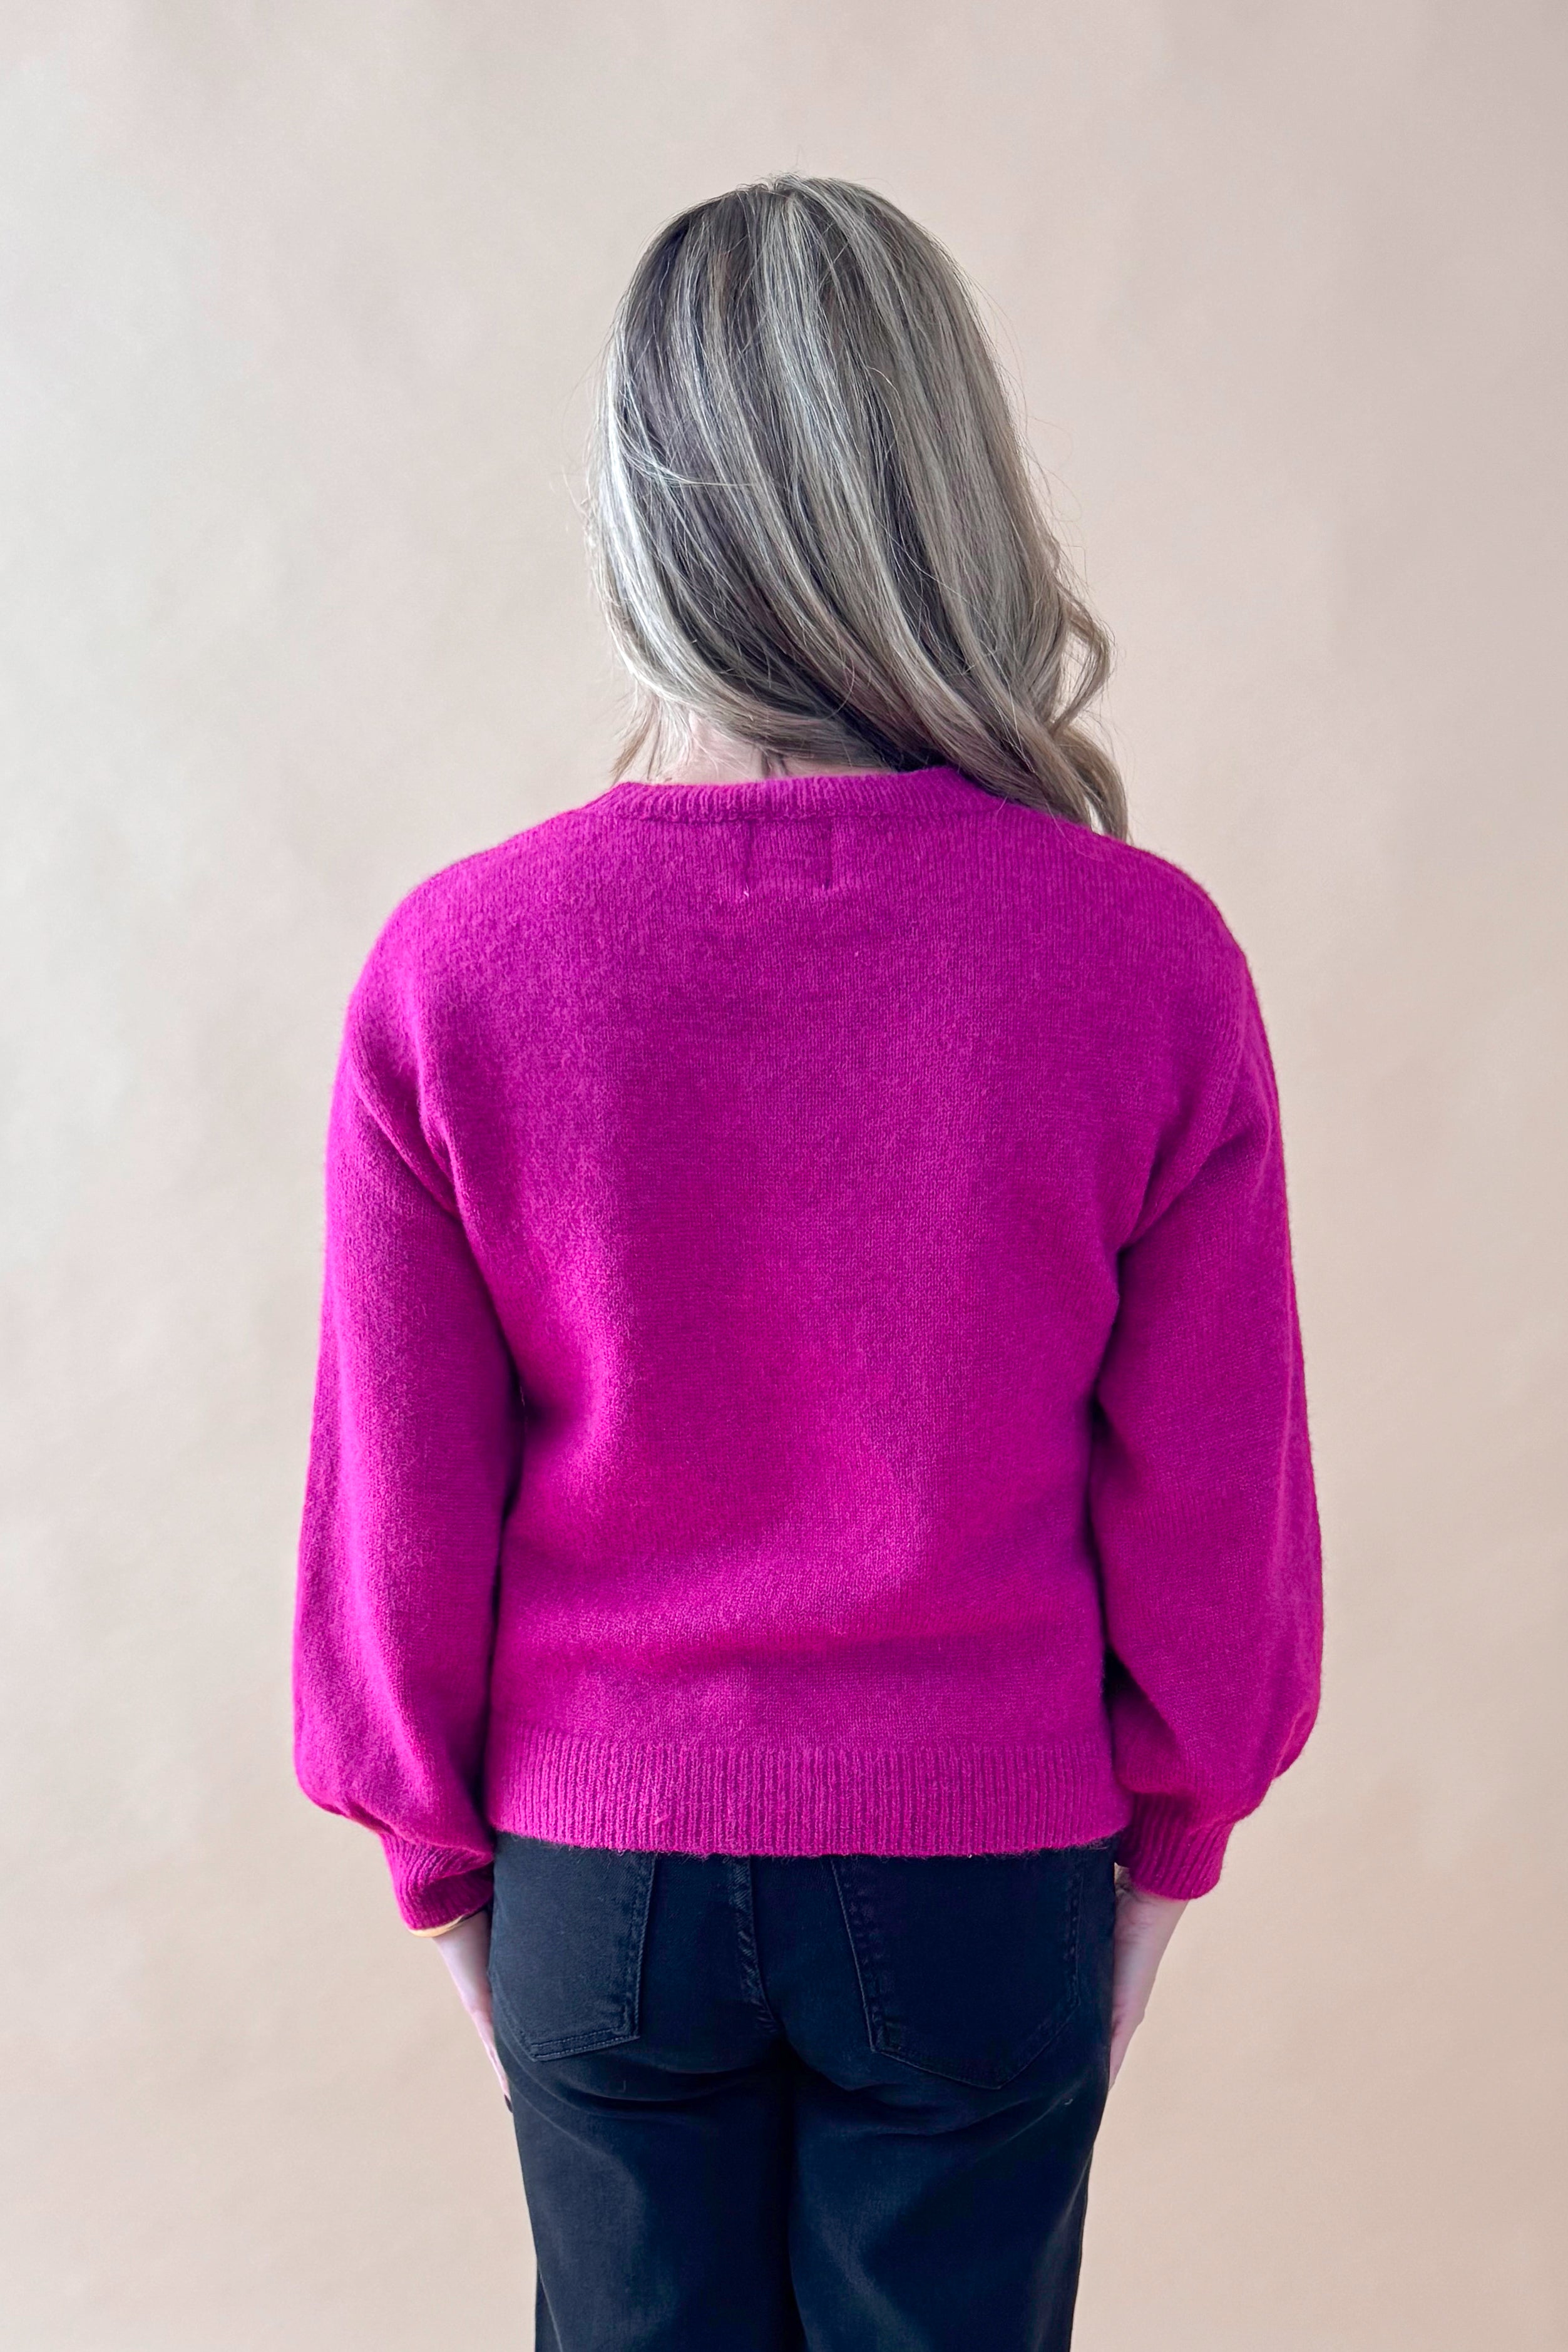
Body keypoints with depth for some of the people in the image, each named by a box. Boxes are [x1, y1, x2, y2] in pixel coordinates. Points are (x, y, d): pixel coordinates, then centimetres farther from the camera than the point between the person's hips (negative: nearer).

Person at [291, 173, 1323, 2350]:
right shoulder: (1150, 957, -17)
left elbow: (400, 1494, -8)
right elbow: (1211, 1486, -8)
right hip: (986, 1874, 0)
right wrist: (1170, 1834, 9)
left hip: (598, 1871, 1)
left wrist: (437, 1847, 9)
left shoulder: (453, 965, -17)